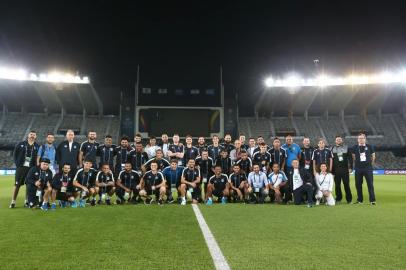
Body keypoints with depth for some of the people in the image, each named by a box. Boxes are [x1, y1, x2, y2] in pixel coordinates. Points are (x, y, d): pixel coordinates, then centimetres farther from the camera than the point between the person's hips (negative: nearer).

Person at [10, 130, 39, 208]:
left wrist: (35, 166, -5)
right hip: (21, 167, -1)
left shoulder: (37, 146, 5)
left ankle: (27, 202, 14)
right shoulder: (21, 144, 5)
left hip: (31, 168, 1)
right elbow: (15, 154, 9)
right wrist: (17, 163, 0)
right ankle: (13, 202, 7)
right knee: (17, 185, 1)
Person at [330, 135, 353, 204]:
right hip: (336, 170, 1)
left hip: (345, 169, -1)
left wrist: (350, 167, -3)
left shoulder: (346, 147, 8)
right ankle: (338, 198, 15)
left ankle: (349, 199, 9)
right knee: (337, 185, 4)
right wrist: (332, 170, 1)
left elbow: (350, 158, 6)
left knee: (346, 184, -1)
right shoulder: (332, 149, 8)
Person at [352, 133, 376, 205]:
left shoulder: (370, 147, 2)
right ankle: (359, 200, 17)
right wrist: (357, 163, 10)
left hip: (368, 168, -1)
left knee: (370, 184, -3)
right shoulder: (355, 147, 3)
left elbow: (373, 156, 13)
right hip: (358, 169, 1)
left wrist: (370, 164, 11)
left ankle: (372, 200, 4)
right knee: (358, 184, 5)